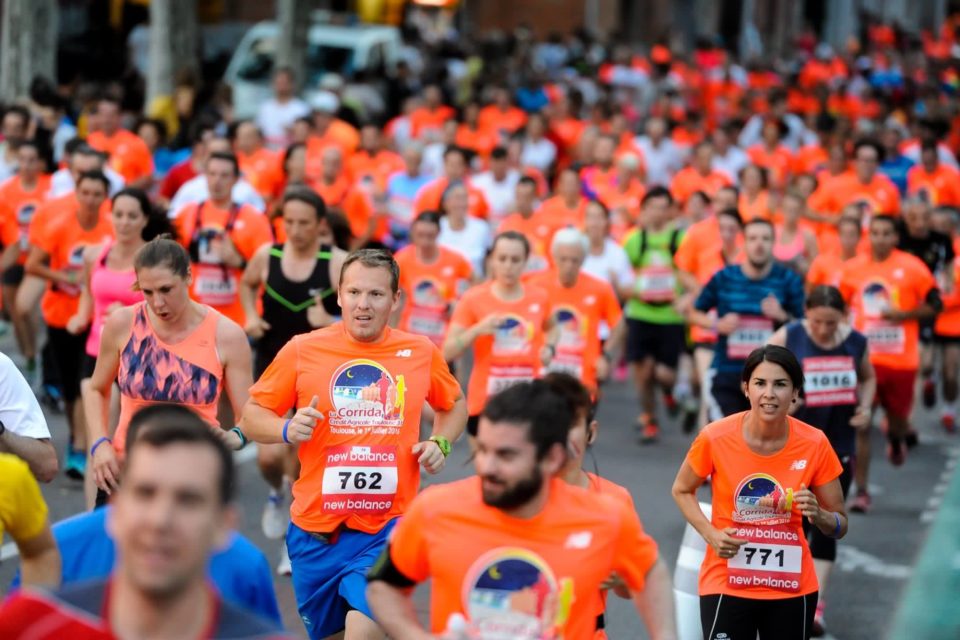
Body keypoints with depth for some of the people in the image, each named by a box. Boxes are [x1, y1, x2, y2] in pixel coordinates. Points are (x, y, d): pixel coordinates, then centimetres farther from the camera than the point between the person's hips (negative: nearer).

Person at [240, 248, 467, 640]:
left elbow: (454, 405, 20)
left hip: (386, 530, -1)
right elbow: (252, 417, 3)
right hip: (315, 529, 1)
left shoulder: (421, 353, 1)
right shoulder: (303, 350, -3)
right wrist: (287, 429, -18)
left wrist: (440, 443, 0)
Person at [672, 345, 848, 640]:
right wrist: (711, 534, -10)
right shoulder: (716, 437, -12)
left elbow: (839, 525, 2)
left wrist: (817, 515, -21)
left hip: (792, 588, 2)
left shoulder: (814, 444, -8)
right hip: (726, 585, -2)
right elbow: (681, 490, 7)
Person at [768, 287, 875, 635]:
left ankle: (815, 604, 3)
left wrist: (865, 407, -1)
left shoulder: (856, 342, -2)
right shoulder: (787, 338, -11)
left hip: (839, 446, 2)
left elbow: (868, 377, 17)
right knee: (797, 520, 4)